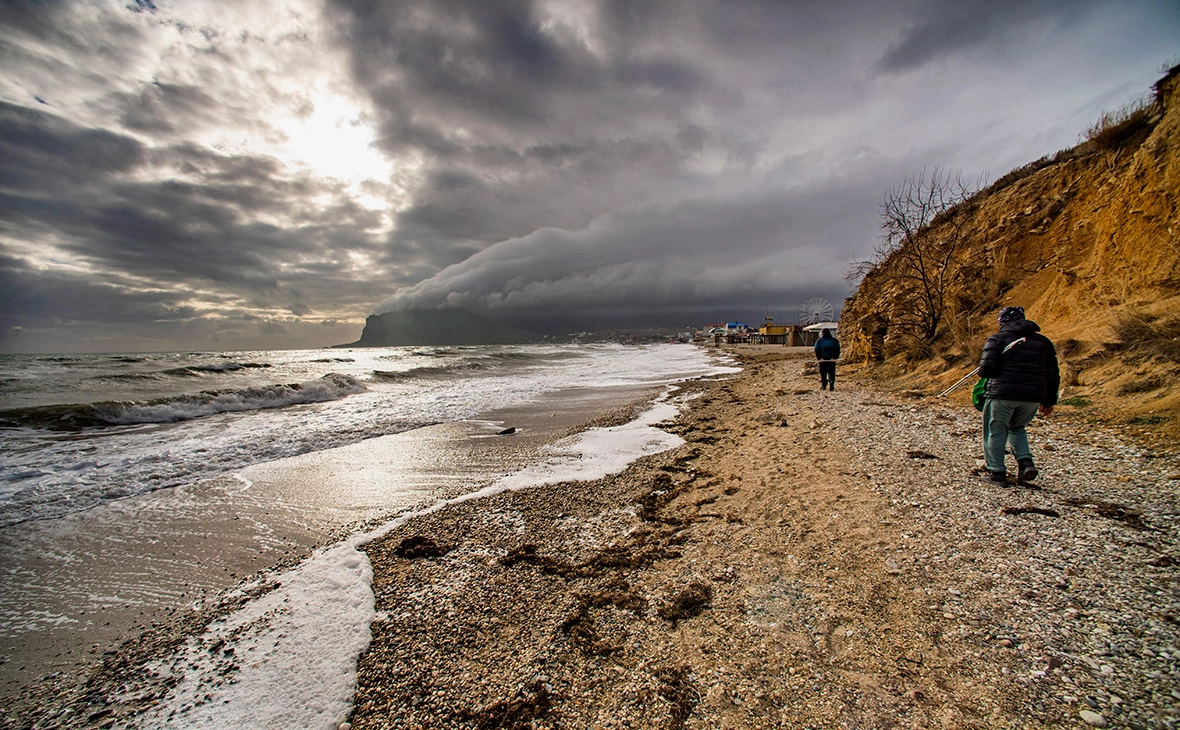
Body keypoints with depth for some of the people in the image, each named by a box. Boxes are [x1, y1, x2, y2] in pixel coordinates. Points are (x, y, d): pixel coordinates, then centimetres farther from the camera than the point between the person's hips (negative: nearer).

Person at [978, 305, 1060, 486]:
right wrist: (1049, 401, 22)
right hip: (1033, 397, 6)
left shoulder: (997, 339, -2)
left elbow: (987, 368, -15)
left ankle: (996, 473, 8)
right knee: (1017, 428, 26)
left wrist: (982, 372, 9)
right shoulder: (1043, 342, 15)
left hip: (1002, 393, -5)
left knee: (995, 432, 7)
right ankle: (1026, 463, 10)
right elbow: (1053, 375, 15)